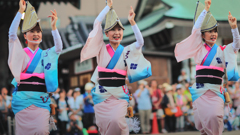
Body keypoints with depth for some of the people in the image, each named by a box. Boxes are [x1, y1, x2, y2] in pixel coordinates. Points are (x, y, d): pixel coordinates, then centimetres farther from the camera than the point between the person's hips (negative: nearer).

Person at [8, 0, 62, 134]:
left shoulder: (46, 55, 12)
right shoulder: (21, 53, 7)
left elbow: (58, 48, -8)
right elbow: (12, 34, -7)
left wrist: (54, 27, -18)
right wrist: (21, 11, -11)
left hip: (41, 100, 1)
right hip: (23, 100, -1)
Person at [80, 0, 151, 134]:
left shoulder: (126, 51, 3)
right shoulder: (102, 49, 2)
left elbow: (140, 42, -15)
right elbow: (96, 24, -5)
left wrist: (132, 22, -21)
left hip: (120, 95, -1)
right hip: (102, 94, 1)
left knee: (116, 120, -21)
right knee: (104, 124, 1)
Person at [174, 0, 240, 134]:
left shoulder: (223, 50, 9)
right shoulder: (200, 49, 6)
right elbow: (195, 29, -5)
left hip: (216, 92, 0)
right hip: (200, 91, 0)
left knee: (214, 116, -22)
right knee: (202, 121, -6)